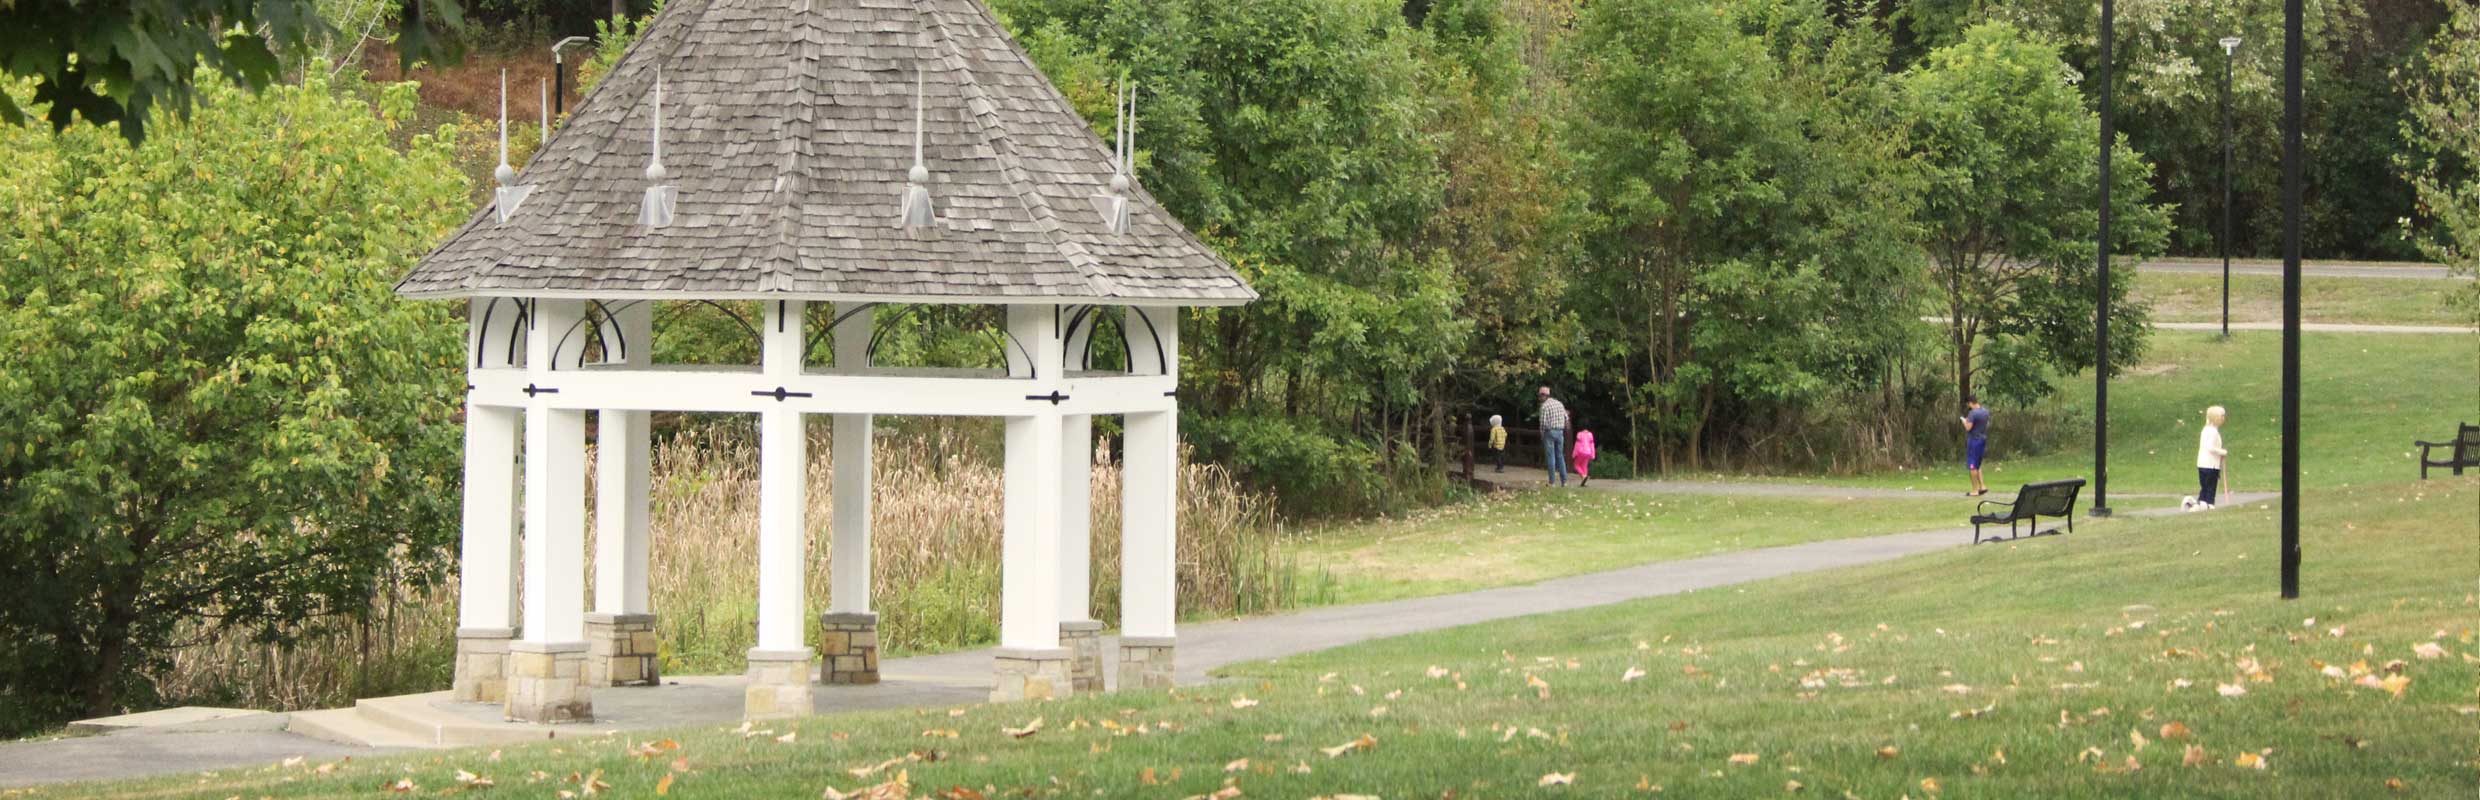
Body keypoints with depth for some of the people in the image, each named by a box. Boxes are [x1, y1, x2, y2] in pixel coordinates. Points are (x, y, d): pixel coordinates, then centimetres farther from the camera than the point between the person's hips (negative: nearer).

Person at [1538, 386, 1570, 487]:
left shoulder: (1545, 406, -10)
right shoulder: (1560, 404, 10)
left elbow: (1543, 422, -15)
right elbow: (1566, 419, 11)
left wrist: (1542, 434, -1)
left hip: (1549, 431, -6)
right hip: (1560, 432, 6)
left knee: (1550, 457, -2)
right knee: (1560, 456, 12)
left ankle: (1552, 481, -3)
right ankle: (1564, 480, 8)